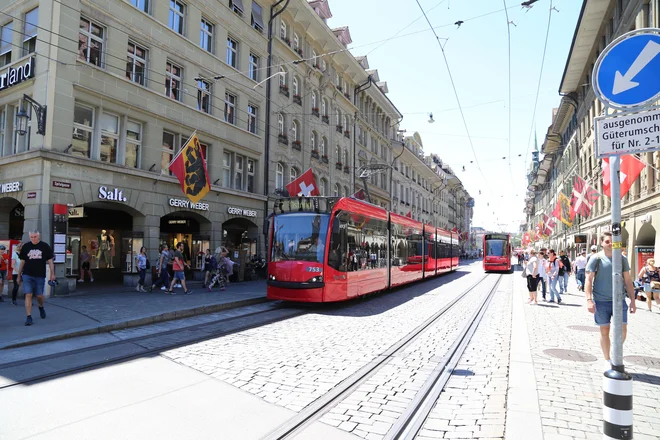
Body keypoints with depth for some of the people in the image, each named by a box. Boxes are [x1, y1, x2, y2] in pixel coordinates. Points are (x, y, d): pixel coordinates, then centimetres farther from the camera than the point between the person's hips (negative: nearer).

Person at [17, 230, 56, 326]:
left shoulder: (45, 246, 0)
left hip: (40, 275, 0)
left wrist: (52, 274, -4)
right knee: (28, 295, -6)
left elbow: (50, 261, 2)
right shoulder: (26, 246, 3)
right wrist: (19, 276, 9)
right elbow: (22, 262, 8)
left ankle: (41, 307, 39)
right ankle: (28, 317, -1)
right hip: (27, 275, 0)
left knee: (39, 296, 8)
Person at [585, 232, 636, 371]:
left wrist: (632, 300, 7)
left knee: (622, 330, 2)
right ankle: (608, 361, 20)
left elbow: (628, 281, 11)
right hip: (601, 301, -3)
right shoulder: (596, 258, -5)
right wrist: (589, 300, -16)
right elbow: (589, 280, -8)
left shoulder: (622, 259, 6)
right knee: (604, 331, 6)